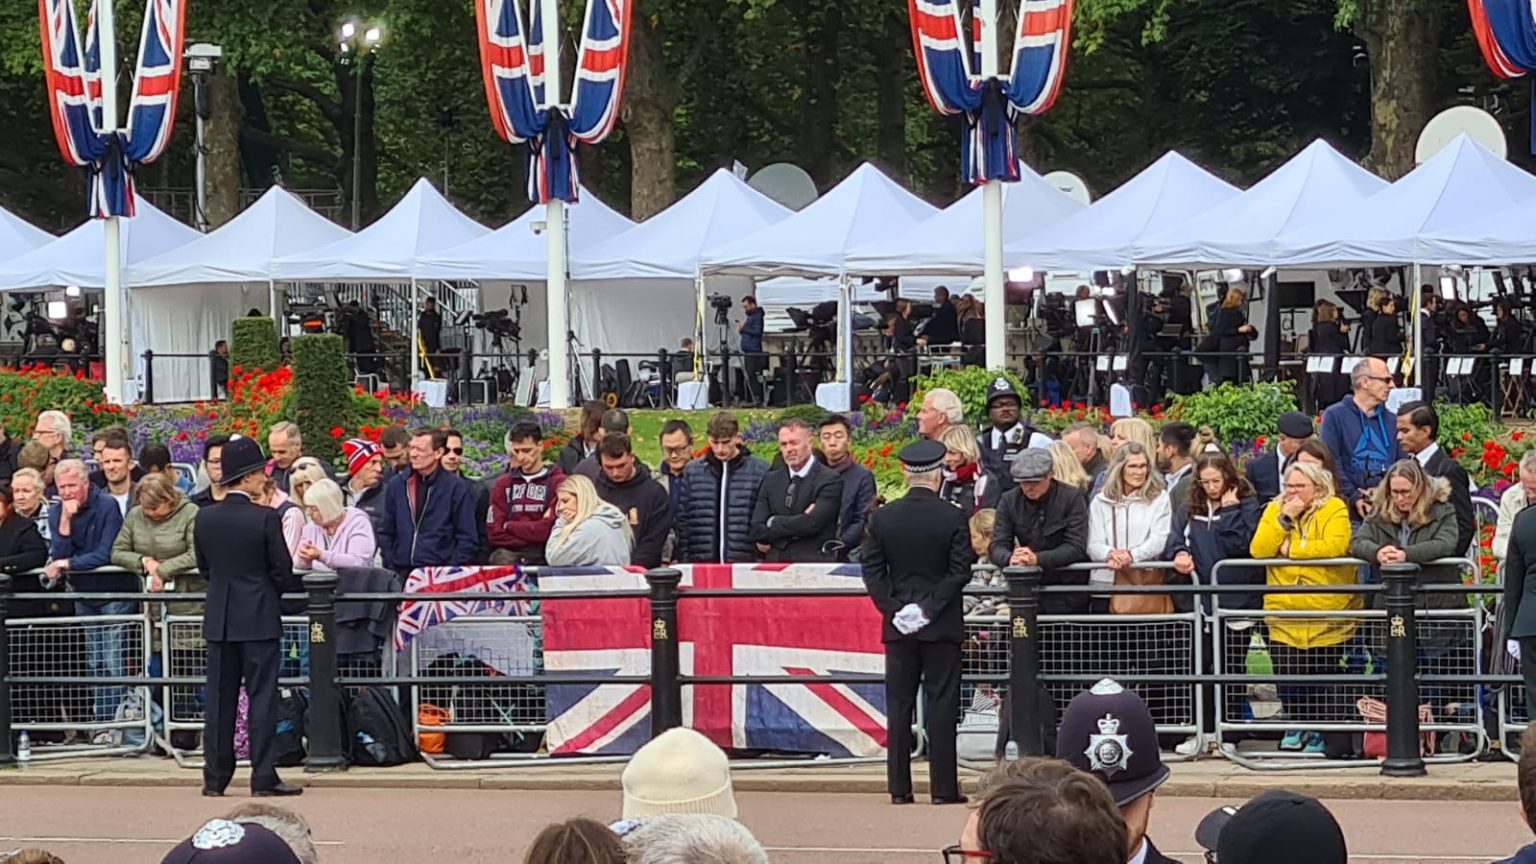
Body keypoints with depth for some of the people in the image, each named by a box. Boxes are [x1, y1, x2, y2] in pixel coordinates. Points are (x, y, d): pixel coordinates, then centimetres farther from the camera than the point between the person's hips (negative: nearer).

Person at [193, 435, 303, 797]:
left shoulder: (205, 518, 0)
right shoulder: (266, 519, -13)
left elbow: (203, 567, 10)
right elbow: (283, 573, -9)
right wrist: (278, 589, 12)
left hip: (219, 619, 4)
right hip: (259, 618, -4)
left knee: (219, 699, 8)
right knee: (262, 696, 0)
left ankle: (215, 778, 9)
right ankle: (263, 778, -2)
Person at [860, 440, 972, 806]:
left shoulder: (883, 518, 0)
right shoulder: (953, 518, -8)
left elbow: (871, 570, -1)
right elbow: (960, 571, -11)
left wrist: (893, 608, -2)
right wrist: (930, 607, -8)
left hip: (898, 625, 3)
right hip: (942, 625, -2)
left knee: (898, 705, 6)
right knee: (941, 704, 0)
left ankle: (899, 786, 6)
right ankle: (943, 786, -1)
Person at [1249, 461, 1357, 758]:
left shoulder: (1334, 510, -4)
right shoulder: (1274, 511, 8)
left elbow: (1335, 547, -21)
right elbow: (1258, 550, -4)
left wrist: (1290, 549, -12)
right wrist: (1285, 519, -12)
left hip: (1326, 614, -4)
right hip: (1285, 612, 4)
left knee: (1324, 676, -1)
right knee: (1287, 676, 5)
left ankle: (1331, 737, 7)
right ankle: (1299, 726, 25)